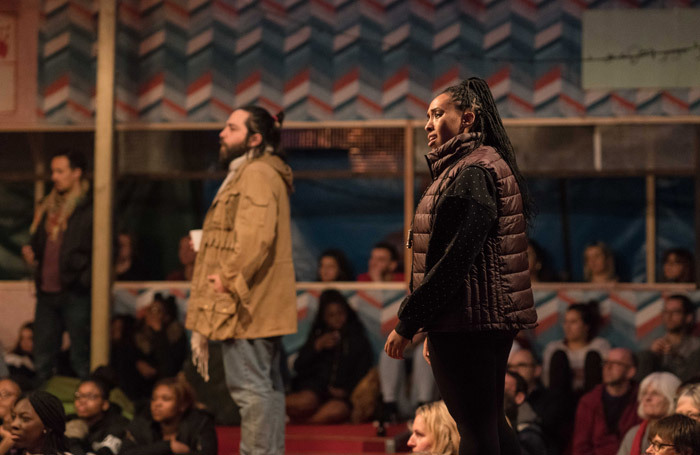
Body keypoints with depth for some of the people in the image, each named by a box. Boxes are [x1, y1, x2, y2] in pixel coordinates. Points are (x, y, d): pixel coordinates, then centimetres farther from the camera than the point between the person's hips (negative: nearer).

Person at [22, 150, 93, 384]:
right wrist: (30, 251, 7)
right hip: (47, 292, 7)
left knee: (81, 359, -3)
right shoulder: (47, 207, 17)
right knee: (43, 359, 10)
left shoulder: (91, 209, -5)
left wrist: (84, 279, -18)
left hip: (75, 294, -7)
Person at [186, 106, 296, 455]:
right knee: (268, 384, 12)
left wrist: (229, 279, -17)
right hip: (263, 305, 11)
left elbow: (256, 236, -25)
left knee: (250, 386, -10)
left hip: (246, 306, -11)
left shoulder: (256, 174, -13)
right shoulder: (254, 174, 21)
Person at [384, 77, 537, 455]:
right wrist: (434, 328, 21)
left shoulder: (473, 172, -14)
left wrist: (407, 322, -17)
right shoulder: (484, 165, 19)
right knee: (491, 424, 15)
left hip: (467, 323, -11)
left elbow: (456, 258, -21)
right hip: (494, 319, 11)